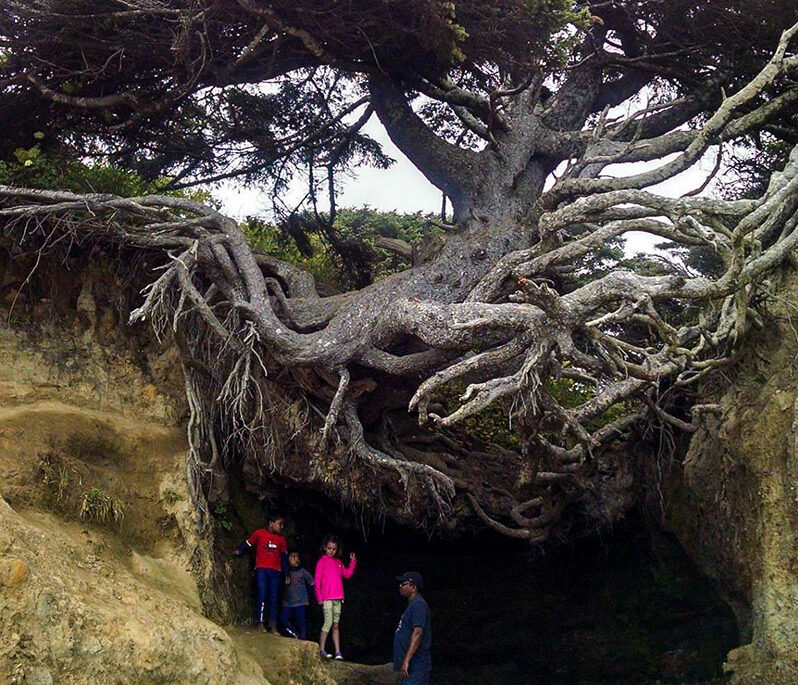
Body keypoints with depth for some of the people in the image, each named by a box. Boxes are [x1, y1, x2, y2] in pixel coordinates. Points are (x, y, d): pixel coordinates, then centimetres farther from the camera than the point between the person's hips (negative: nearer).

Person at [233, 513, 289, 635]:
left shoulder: (281, 539, 11)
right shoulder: (260, 533, 1)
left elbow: (284, 557, 16)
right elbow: (248, 543, 7)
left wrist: (286, 574, 16)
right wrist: (239, 551, -10)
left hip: (276, 571, 4)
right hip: (261, 569, -4)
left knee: (273, 597, 1)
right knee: (262, 595, -12)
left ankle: (273, 626, 2)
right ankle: (259, 622, -5)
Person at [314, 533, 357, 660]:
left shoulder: (338, 562, 16)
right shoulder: (322, 561, -1)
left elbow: (347, 574, 18)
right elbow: (317, 579, -4)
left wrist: (353, 562, 7)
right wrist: (319, 597, -9)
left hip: (338, 598, 5)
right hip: (327, 598, -5)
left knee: (336, 625, 6)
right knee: (328, 623, -9)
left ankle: (338, 651, 5)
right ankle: (321, 649, -1)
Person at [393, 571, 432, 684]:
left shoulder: (418, 604, -12)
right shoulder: (412, 605, 20)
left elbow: (417, 633, -23)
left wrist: (406, 661, -28)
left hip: (415, 667, -10)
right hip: (411, 667, 10)